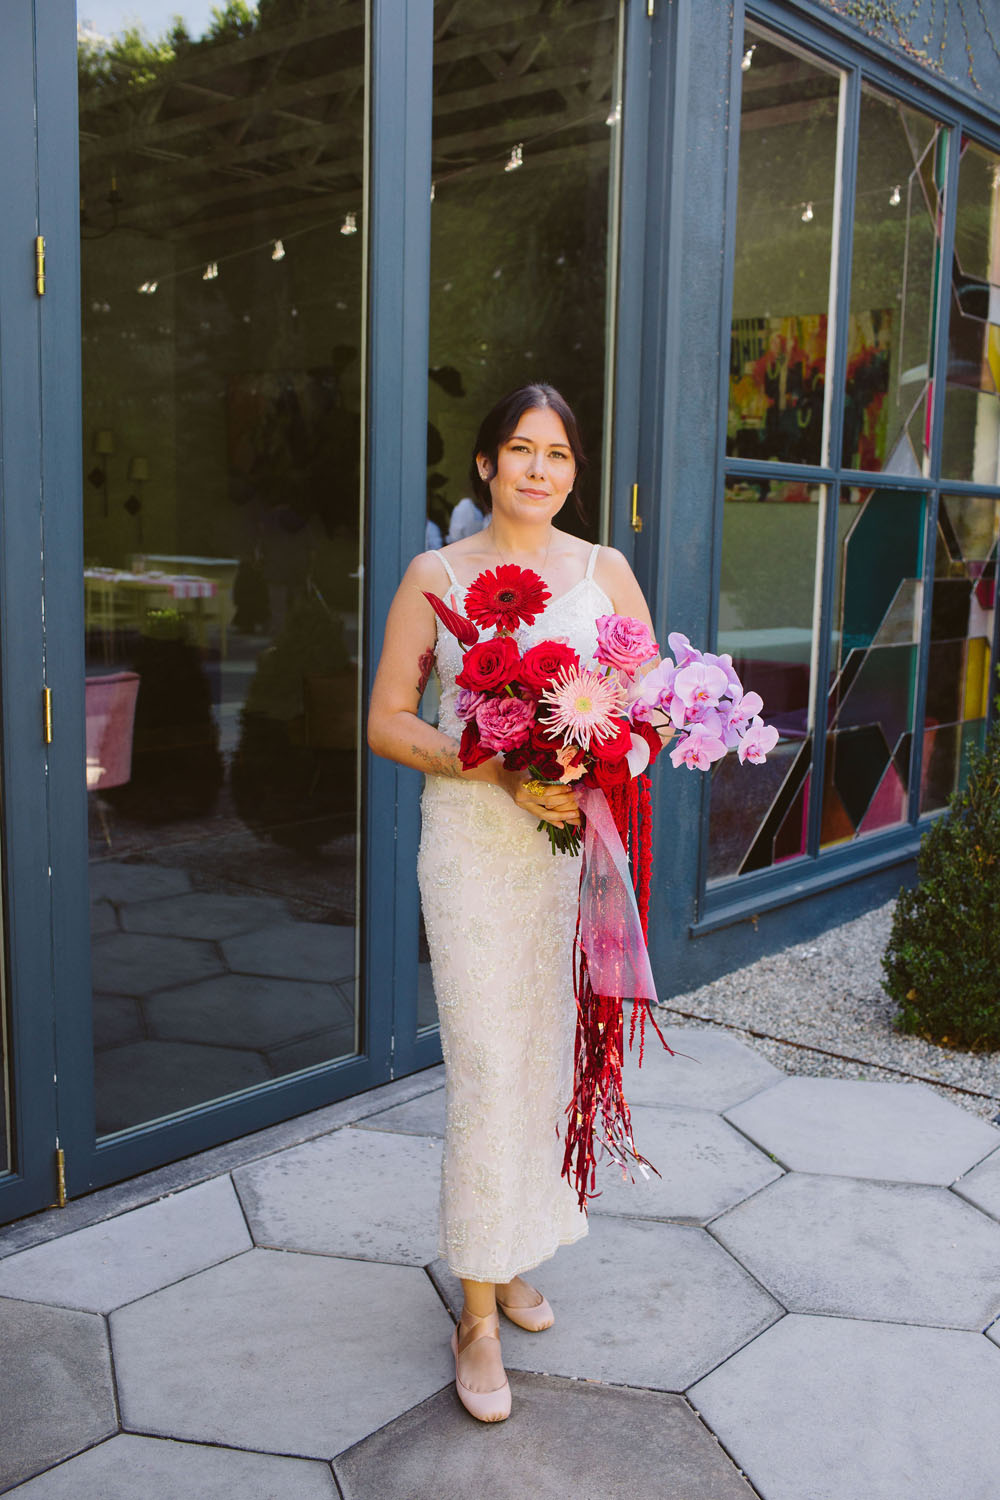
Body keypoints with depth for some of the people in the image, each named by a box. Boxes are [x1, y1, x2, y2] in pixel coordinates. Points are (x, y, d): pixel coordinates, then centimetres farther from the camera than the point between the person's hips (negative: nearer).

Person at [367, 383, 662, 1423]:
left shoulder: (605, 572, 7)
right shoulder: (436, 576, 1)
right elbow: (386, 722, 0)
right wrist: (500, 772, -15)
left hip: (581, 838, 3)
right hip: (473, 842, -3)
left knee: (550, 1053, 11)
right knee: (485, 1066, -3)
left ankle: (509, 1257, 34)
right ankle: (478, 1315, 12)